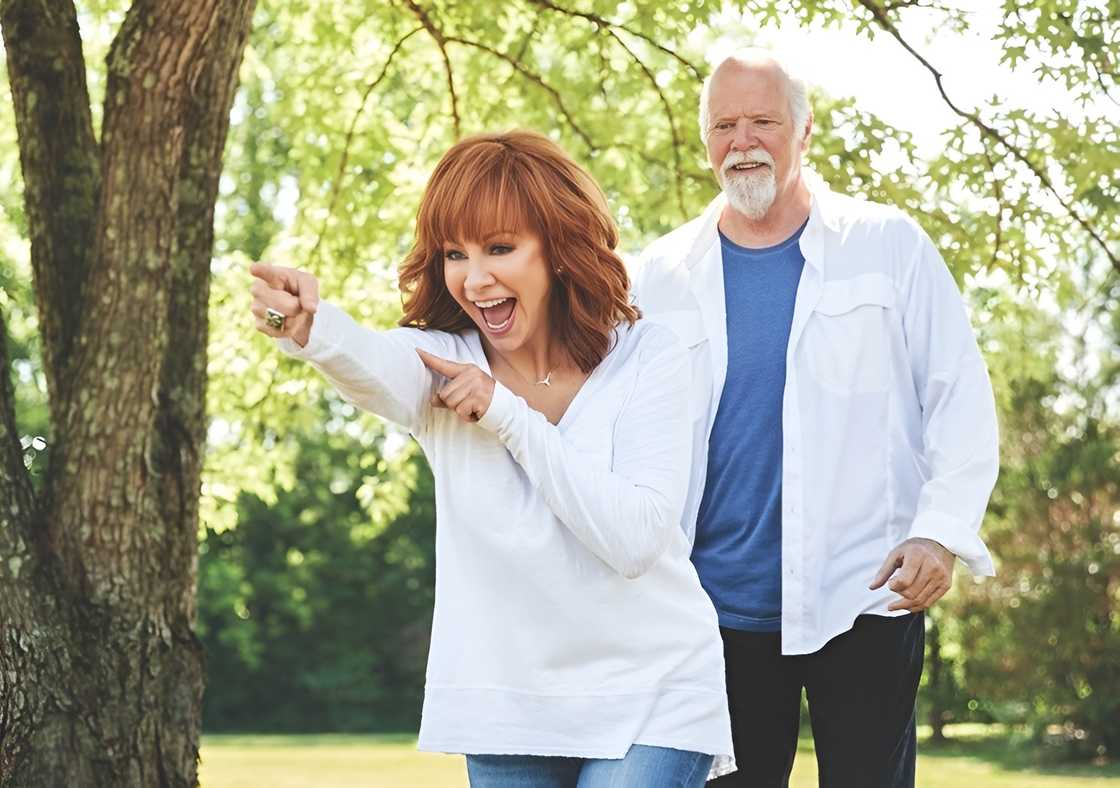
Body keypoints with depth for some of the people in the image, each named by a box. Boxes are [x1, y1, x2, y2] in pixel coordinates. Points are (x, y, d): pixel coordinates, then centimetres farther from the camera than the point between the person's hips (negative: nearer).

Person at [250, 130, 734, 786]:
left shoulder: (645, 357, -9)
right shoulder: (445, 362, -4)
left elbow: (633, 539, -20)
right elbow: (372, 362, -30)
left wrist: (509, 414, -20)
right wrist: (309, 326, -53)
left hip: (652, 699, -3)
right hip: (507, 710, 3)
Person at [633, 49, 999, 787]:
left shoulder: (887, 245, 2)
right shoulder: (663, 275, 8)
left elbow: (959, 395, 1)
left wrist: (943, 530, -10)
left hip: (863, 596, -2)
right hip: (722, 607, 2)